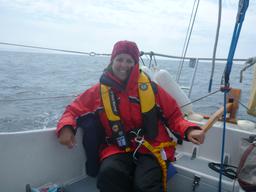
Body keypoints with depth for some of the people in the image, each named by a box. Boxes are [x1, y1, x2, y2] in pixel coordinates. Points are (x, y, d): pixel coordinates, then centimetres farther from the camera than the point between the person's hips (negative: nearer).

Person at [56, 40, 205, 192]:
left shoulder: (150, 87, 5)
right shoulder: (98, 91, 7)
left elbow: (173, 115, 10)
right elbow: (73, 110, 15)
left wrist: (188, 130, -10)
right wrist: (66, 127, -8)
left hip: (152, 149, 0)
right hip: (117, 151, 1)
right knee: (109, 174, -31)